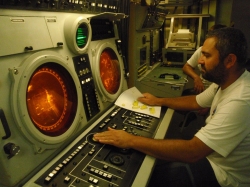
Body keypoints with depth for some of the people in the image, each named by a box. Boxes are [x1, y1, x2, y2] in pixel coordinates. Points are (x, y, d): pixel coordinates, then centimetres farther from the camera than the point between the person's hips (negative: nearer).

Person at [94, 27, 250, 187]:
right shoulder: (224, 82, -5)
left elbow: (191, 152, -38)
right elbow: (196, 102, 11)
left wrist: (131, 141, -36)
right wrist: (158, 101, 6)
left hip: (224, 174, -7)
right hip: (211, 153, 8)